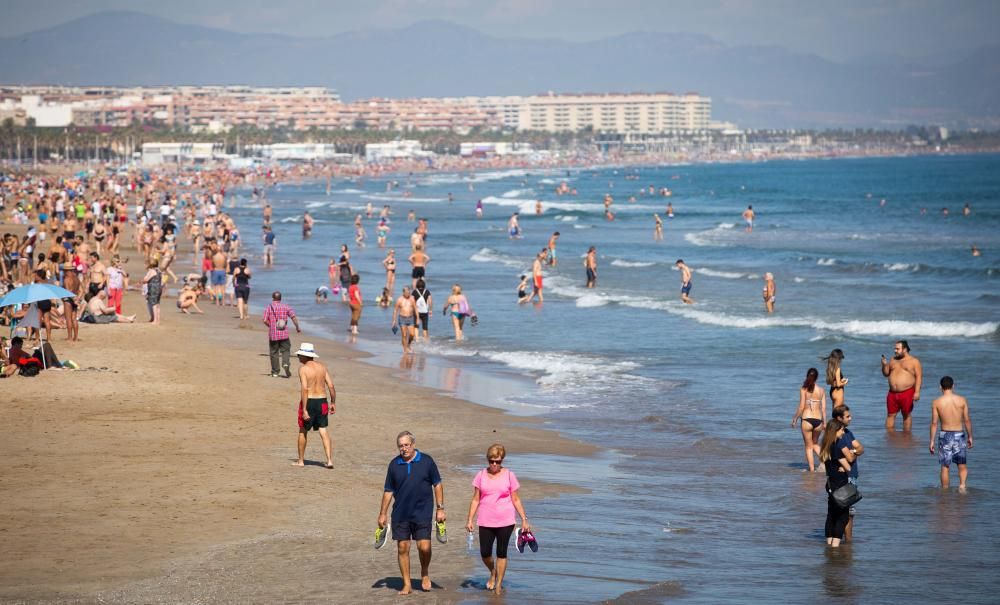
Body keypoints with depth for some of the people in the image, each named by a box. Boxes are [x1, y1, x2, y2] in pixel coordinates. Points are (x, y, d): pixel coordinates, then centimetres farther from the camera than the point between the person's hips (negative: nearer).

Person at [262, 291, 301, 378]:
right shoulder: (286, 307, 3)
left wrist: (270, 326, 12)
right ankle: (285, 363, -20)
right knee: (285, 350, 8)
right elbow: (293, 317, -6)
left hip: (273, 334, 0)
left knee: (274, 353, 8)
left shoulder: (269, 307, -1)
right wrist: (297, 327, 8)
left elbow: (265, 320, -7)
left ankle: (275, 372, 12)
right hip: (284, 334, 0)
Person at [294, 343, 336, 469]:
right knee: (323, 431, 5)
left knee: (303, 431, 12)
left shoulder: (303, 368, -12)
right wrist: (333, 403, 13)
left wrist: (304, 410, -21)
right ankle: (329, 460, -6)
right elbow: (331, 386, 3)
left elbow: (304, 389, -20)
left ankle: (301, 461, 20)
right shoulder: (322, 367, 5)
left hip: (308, 401, -4)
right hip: (322, 401, 4)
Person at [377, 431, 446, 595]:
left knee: (424, 547, -8)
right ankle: (407, 584, 12)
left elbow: (437, 485, 4)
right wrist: (382, 514, 9)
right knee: (402, 549, 2)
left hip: (422, 513, -2)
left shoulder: (426, 461, -2)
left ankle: (425, 573, 21)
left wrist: (440, 509, 0)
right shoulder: (394, 464, 3)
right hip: (400, 514, 2)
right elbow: (388, 491, 10)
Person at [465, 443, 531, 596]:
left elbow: (516, 500, 3)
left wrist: (524, 520, -2)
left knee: (501, 553, 2)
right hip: (485, 521, 1)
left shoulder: (509, 475, 0)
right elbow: (476, 499, 7)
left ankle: (499, 584, 13)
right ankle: (493, 573, 29)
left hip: (505, 521, -1)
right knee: (485, 553, -1)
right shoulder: (481, 475, 4)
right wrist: (469, 520, 2)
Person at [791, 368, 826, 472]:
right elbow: (824, 408, 2)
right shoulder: (821, 391, 1)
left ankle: (812, 469, 8)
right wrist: (824, 423, 10)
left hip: (807, 420, -3)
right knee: (815, 444, 24)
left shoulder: (803, 389, -6)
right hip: (818, 420, 3)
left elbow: (801, 407, -9)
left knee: (809, 446, 10)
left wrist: (794, 419, 3)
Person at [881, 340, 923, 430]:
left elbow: (919, 377, -7)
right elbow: (886, 374, 18)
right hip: (892, 393, 5)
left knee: (906, 415, 4)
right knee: (890, 415, 4)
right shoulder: (893, 360, 14)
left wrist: (917, 392, -17)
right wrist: (884, 365, -2)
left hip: (907, 393, -5)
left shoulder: (914, 361, -1)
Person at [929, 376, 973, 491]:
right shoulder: (962, 400, -4)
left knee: (945, 467, 8)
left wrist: (932, 441, 1)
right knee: (962, 465, 13)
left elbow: (934, 423, -5)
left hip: (945, 435, 0)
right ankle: (962, 484, -10)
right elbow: (967, 420, -1)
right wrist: (970, 436, 11)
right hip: (959, 435, 0)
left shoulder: (936, 402, -5)